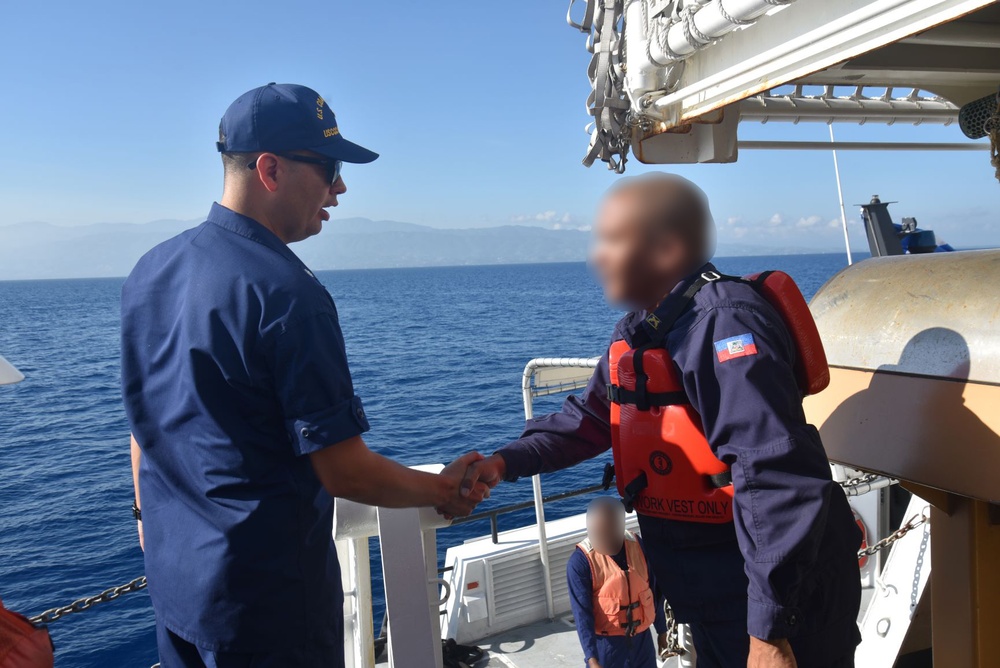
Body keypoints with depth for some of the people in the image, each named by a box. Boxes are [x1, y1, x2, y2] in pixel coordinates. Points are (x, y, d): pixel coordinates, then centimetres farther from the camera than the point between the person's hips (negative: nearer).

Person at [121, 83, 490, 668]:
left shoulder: (150, 271, 2)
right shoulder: (286, 293, -24)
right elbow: (343, 470, -21)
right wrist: (444, 491, -5)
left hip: (172, 577, 8)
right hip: (268, 598, -7)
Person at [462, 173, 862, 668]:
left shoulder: (724, 329, -27)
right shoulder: (638, 333, 4)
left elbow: (775, 480, -32)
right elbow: (589, 417, 15)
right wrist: (508, 461, 1)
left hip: (776, 596, -9)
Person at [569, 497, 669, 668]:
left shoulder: (637, 545, -6)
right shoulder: (580, 561, -19)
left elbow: (653, 590, 5)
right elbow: (582, 613, -20)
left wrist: (661, 630, 13)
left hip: (641, 639, 4)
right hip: (607, 644, -4)